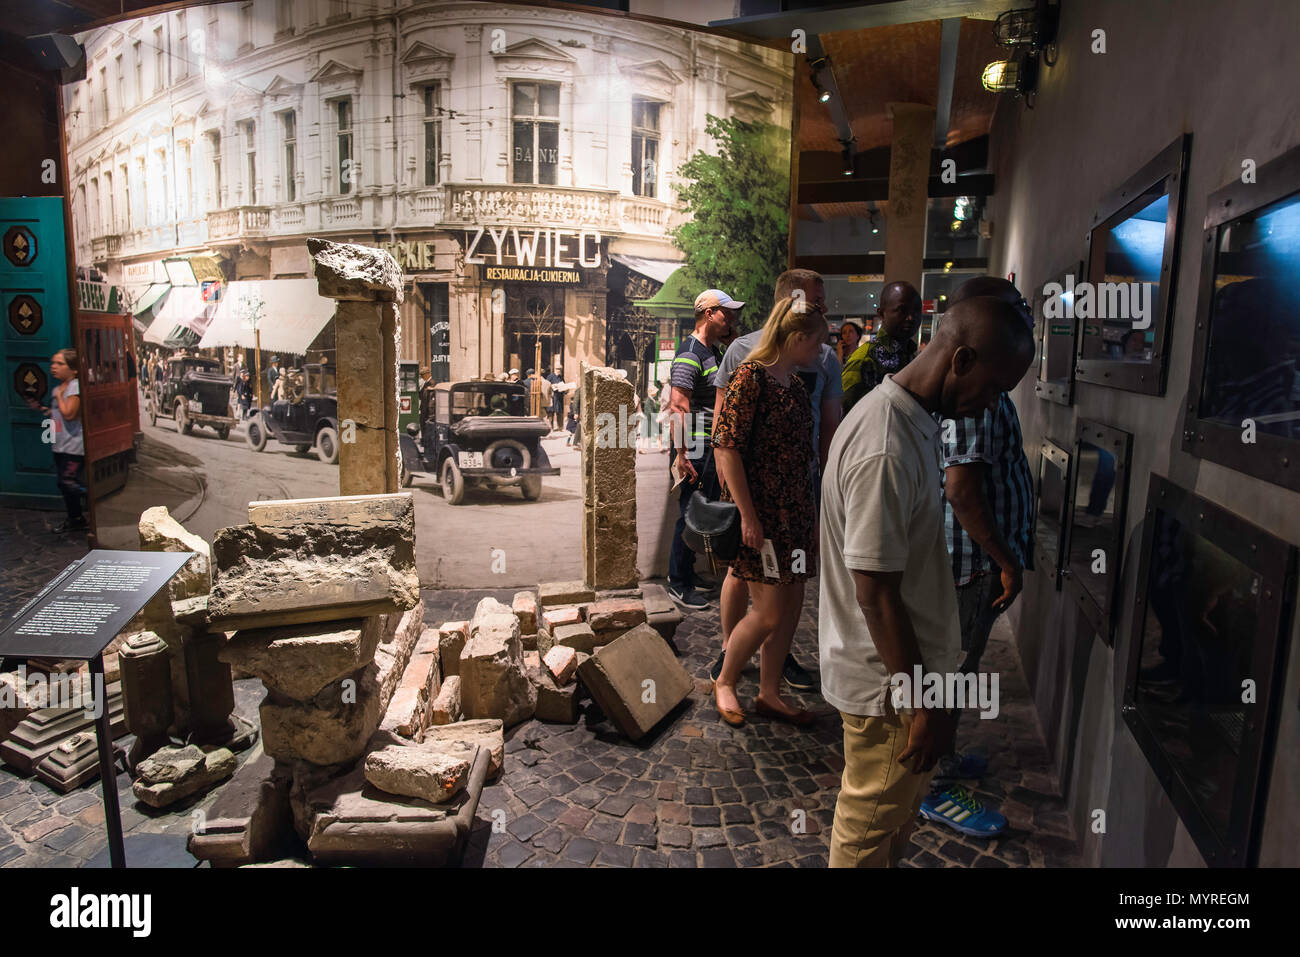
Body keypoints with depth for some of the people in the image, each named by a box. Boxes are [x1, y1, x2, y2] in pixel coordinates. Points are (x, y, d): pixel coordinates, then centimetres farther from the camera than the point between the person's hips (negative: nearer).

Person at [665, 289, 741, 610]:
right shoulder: (689, 354, -14)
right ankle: (679, 585, 10)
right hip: (695, 449, -10)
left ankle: (685, 572, 30)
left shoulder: (714, 351, 17)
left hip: (712, 447, 10)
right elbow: (678, 408, -22)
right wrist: (681, 455, -26)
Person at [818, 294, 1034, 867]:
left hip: (902, 666, 10)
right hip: (886, 681, -10)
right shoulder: (886, 450, -30)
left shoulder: (908, 413, 3)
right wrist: (924, 704, -19)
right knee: (869, 832, 14)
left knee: (895, 816, 27)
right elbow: (876, 595, -27)